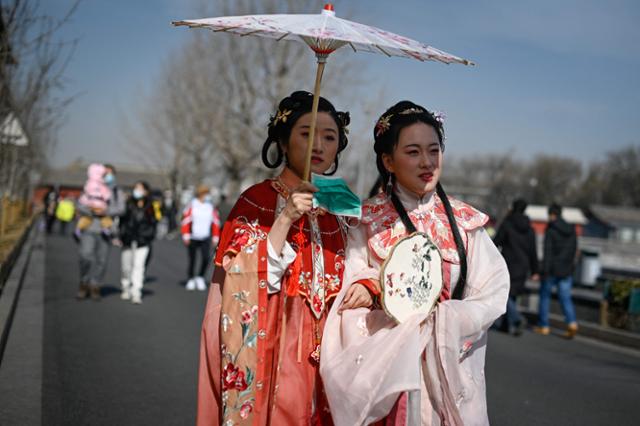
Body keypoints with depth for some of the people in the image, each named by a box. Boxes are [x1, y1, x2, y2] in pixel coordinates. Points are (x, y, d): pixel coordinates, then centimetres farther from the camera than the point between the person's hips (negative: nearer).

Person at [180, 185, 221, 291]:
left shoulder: (211, 207, 3)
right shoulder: (191, 206, -6)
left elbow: (216, 222, 8)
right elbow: (185, 221, -7)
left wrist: (215, 238, 6)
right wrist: (186, 236, -11)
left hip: (205, 238, 1)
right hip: (192, 238, -1)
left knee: (206, 258, -13)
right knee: (192, 260, 9)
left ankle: (200, 277, 8)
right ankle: (191, 279, 26)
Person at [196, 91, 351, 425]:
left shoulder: (336, 207, 9)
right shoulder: (257, 200, -7)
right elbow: (246, 284, -16)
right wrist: (286, 219, -22)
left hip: (321, 353, 5)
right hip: (271, 350, -5)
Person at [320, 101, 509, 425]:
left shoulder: (464, 222, 1)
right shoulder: (367, 221, -2)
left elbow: (491, 296, -2)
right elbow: (353, 304, -4)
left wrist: (442, 324, -15)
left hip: (450, 367, 2)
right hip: (386, 368, -1)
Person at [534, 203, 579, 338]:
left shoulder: (551, 229, -12)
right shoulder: (571, 229, 6)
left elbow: (547, 251, -17)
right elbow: (574, 249, 13)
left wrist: (545, 271, -17)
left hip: (552, 269, -5)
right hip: (567, 270, 5)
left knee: (545, 295, 10)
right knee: (565, 297, 6)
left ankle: (543, 326, 15)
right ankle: (572, 323, -14)